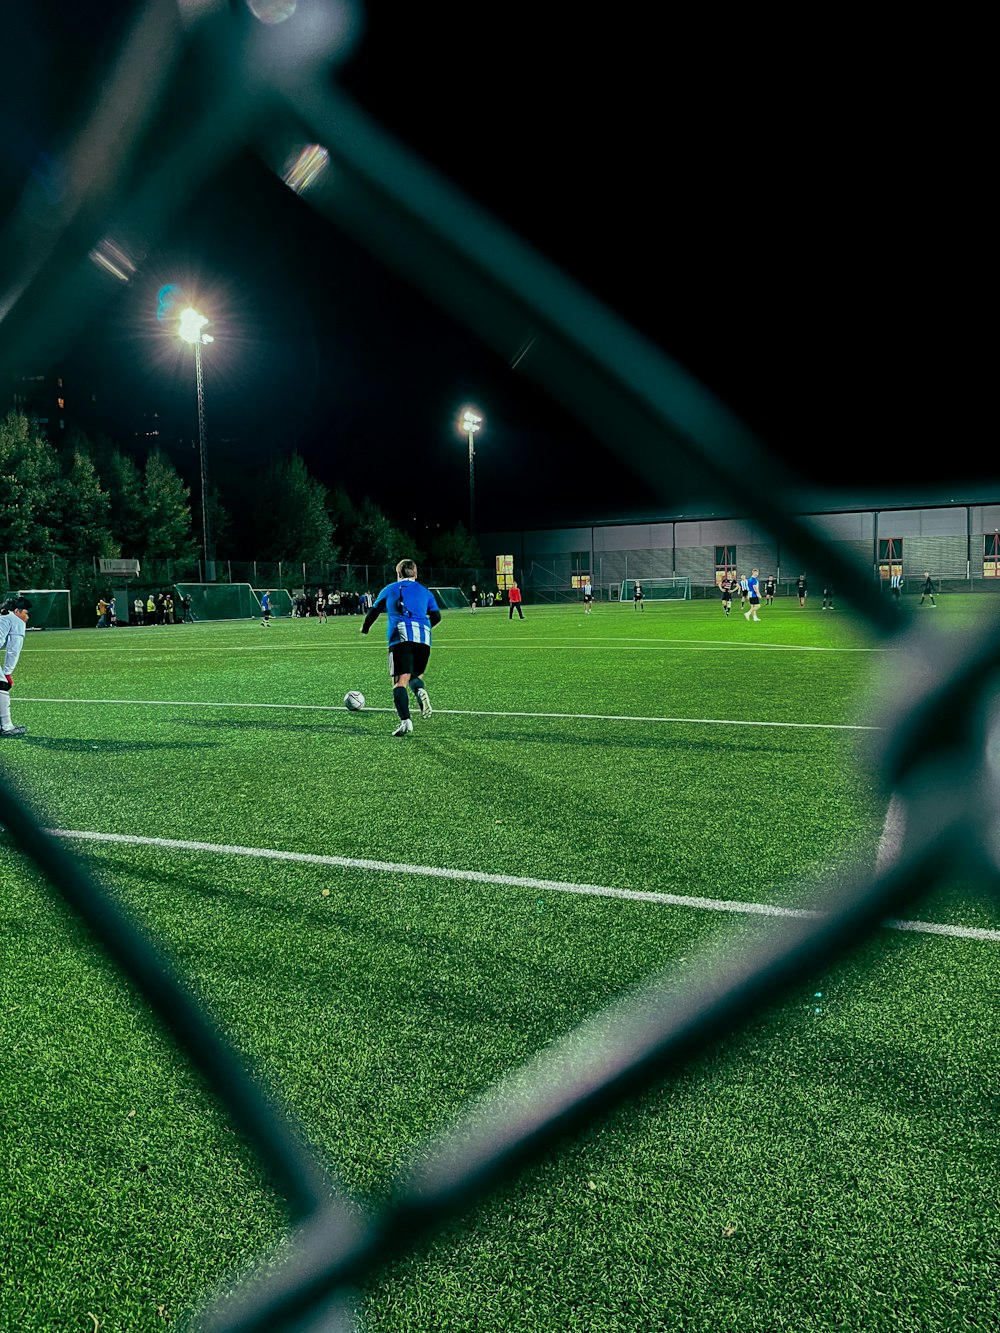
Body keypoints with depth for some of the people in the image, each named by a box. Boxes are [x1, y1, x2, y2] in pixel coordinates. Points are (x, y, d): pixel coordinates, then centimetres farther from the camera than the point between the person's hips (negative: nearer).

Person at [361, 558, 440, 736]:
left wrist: (365, 628, 49)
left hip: (400, 636, -2)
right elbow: (436, 616, 16)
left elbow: (374, 611, 30)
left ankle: (405, 721, -26)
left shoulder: (389, 589, 22)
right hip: (423, 636, 2)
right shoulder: (425, 591, 23)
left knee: (400, 681, -6)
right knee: (415, 675, 18)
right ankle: (420, 690, -20)